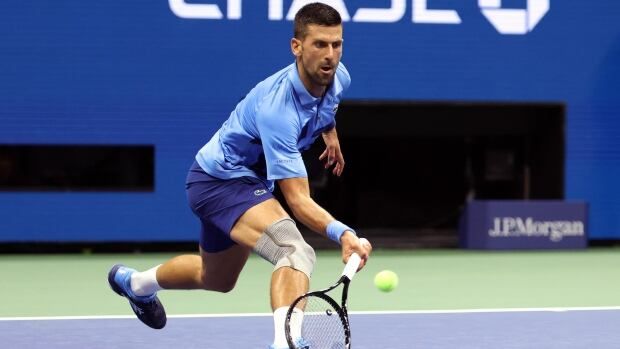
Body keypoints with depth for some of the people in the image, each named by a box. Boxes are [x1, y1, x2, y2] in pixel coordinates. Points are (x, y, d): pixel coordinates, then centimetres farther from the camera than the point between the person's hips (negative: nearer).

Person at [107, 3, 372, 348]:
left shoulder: (338, 77, -12)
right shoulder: (276, 109, -37)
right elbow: (298, 200, -38)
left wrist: (330, 132, 23)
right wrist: (342, 234, -51)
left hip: (250, 178, 9)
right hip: (221, 181, -9)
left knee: (218, 280, 32)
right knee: (296, 252, -36)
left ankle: (135, 282, 58)